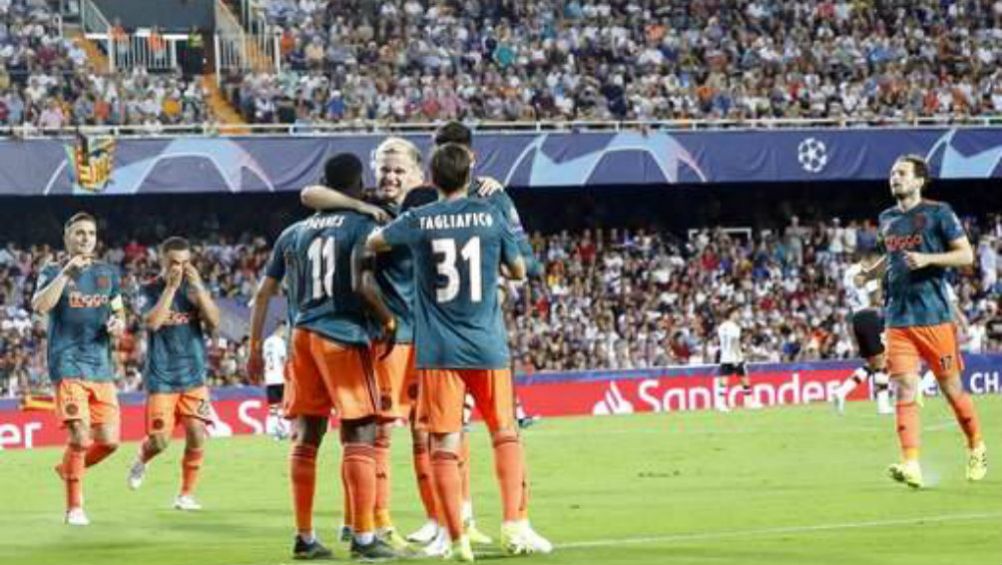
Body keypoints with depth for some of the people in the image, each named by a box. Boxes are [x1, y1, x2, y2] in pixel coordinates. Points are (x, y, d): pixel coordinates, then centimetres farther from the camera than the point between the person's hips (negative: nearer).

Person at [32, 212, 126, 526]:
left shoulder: (108, 273, 14)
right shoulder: (53, 272, 1)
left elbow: (119, 311, 24)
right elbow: (39, 306, -18)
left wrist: (118, 323, 1)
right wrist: (66, 272, -24)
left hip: (101, 367, 5)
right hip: (68, 365, -5)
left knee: (108, 440, 0)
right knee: (80, 437, -15)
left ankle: (67, 469, 29)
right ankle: (75, 507, -2)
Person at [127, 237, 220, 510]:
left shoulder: (195, 287, 4)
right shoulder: (149, 290, -4)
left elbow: (214, 322, -8)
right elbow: (152, 322, -22)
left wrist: (198, 287, -17)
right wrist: (171, 286, -22)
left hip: (193, 375, 2)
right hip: (161, 377, -2)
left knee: (196, 435, -9)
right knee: (159, 440, -5)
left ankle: (187, 494, 5)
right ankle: (141, 462, 30)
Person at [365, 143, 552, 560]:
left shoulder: (417, 221, -2)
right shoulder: (490, 216, -1)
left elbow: (371, 245, 14)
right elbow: (518, 271, 12)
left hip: (437, 350, -1)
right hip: (487, 346, 1)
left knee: (444, 444, 2)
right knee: (505, 434, 14)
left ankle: (457, 539, -2)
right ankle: (515, 526, 4)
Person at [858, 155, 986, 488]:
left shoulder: (938, 213, -3)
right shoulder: (887, 219, 14)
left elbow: (966, 255, -5)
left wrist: (928, 259, -18)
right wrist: (868, 273, 12)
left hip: (934, 316, -4)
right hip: (898, 320, 4)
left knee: (951, 387, 4)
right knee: (906, 389, -8)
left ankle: (976, 448, 26)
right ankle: (911, 466, -16)